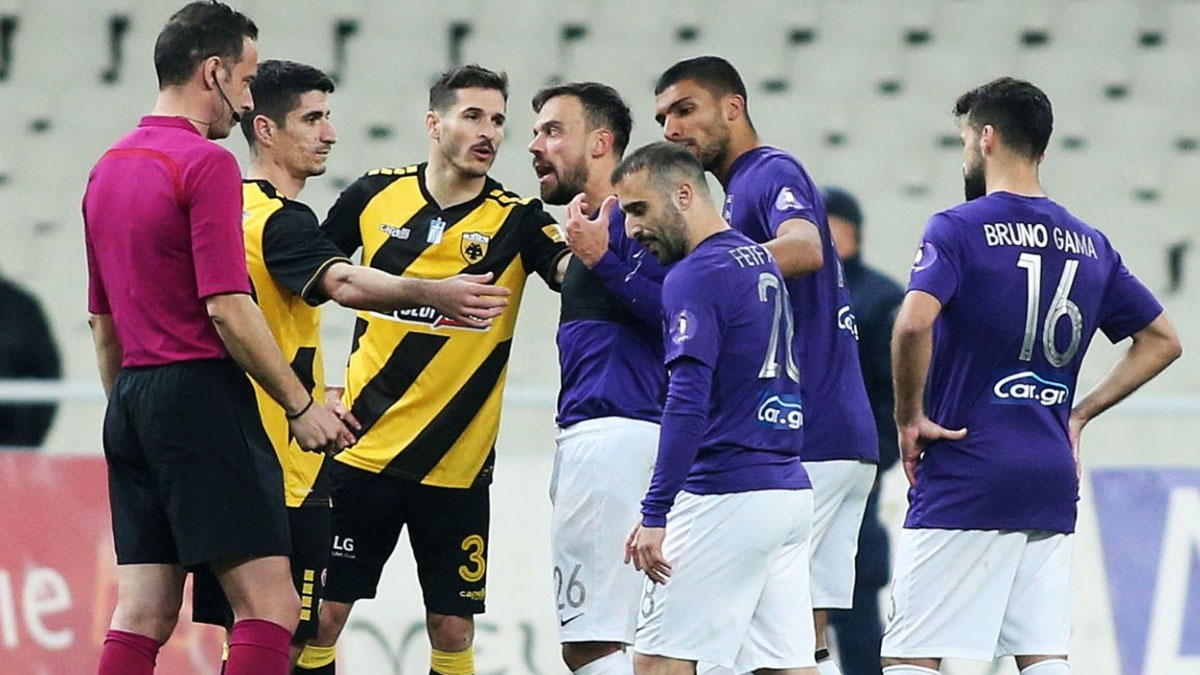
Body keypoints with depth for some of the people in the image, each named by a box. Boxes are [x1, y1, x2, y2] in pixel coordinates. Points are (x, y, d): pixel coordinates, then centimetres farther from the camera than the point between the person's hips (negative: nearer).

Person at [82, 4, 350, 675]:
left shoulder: (108, 169, 16)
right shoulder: (207, 163, -11)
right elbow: (228, 309, -16)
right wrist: (301, 405, -10)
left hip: (132, 399, 9)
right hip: (201, 392, -9)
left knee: (142, 616, 5)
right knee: (269, 603, -9)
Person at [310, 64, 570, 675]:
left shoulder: (515, 220, -3)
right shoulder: (374, 197, 2)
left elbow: (568, 268, -21)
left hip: (456, 465, -1)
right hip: (364, 449, 1)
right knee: (322, 612, 0)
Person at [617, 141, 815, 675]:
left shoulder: (696, 275, -12)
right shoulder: (762, 262, 16)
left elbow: (687, 406, -20)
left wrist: (655, 515, -21)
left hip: (727, 499, -9)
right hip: (789, 491, 9)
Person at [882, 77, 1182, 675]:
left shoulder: (958, 229, -7)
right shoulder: (1089, 245, 12)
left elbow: (913, 324, -24)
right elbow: (1161, 341, 18)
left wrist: (910, 419, -11)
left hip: (965, 476, -6)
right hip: (1052, 480, 6)